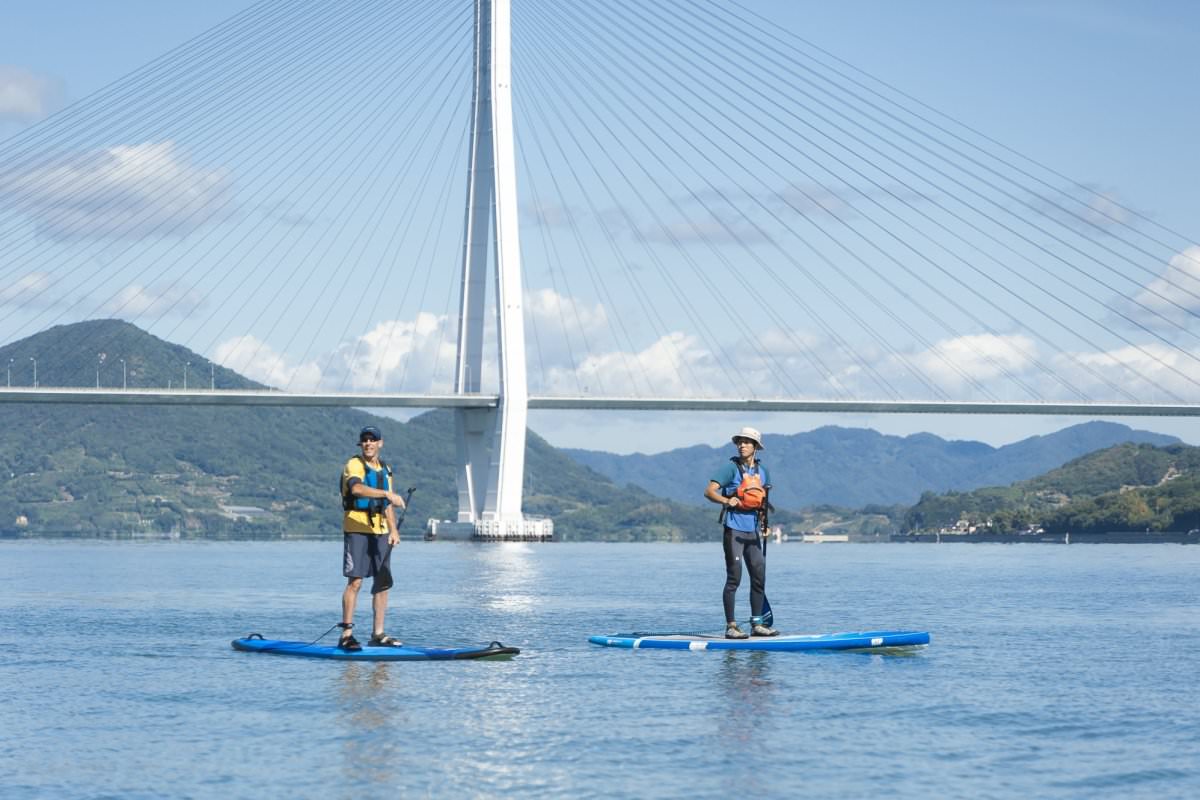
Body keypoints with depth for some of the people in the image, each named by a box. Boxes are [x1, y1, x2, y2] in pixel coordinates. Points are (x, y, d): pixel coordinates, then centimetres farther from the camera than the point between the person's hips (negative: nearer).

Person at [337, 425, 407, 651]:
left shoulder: (385, 470, 18)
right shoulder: (354, 465, -6)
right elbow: (357, 488, -28)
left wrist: (393, 530, 10)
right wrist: (387, 493, -36)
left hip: (380, 532, 7)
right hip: (357, 529, -7)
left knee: (383, 582, 5)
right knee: (355, 581, -11)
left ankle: (378, 634, 10)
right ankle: (346, 634, -10)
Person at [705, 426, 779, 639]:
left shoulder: (761, 469, 12)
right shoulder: (731, 467, -6)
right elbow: (709, 491, -12)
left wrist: (764, 511, 8)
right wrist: (726, 501, -29)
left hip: (752, 531, 6)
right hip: (734, 529, -6)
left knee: (759, 576, 7)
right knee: (734, 578, -7)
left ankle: (757, 624, 16)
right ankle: (731, 626, -3)